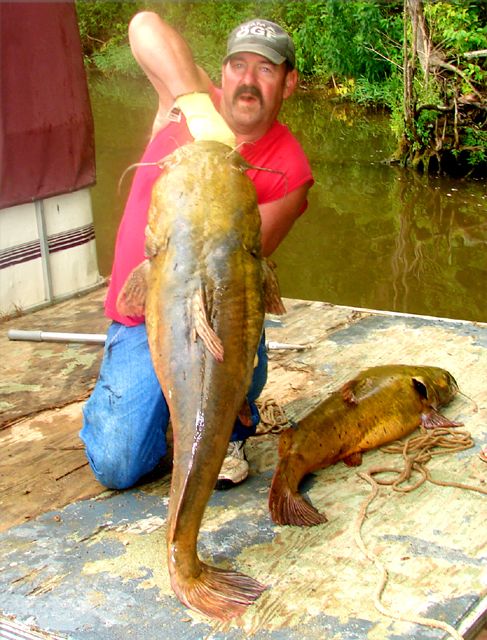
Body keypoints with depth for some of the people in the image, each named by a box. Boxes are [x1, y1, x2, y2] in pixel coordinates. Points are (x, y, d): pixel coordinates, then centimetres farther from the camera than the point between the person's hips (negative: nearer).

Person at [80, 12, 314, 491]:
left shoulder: (289, 169, -11)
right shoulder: (192, 102, -5)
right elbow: (145, 25, -18)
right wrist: (194, 102, -29)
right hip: (140, 317, 1)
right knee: (116, 469, -10)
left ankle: (231, 430, -3)